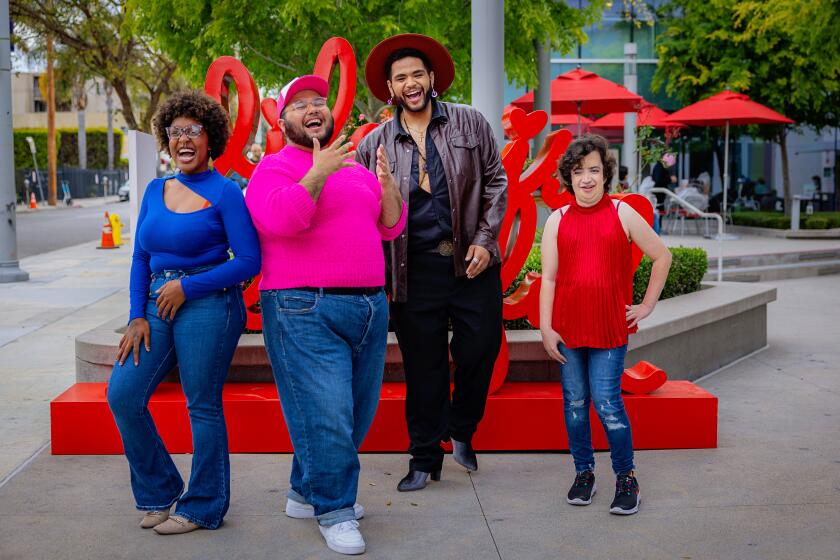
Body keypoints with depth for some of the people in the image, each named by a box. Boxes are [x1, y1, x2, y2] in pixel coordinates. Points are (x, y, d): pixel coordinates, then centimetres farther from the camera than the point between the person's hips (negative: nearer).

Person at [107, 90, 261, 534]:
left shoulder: (224, 193, -6)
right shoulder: (156, 190, 12)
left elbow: (248, 261, -11)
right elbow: (141, 257, 14)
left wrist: (186, 287, -13)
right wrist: (137, 317, 3)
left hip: (208, 304, -6)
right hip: (157, 303, 6)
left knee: (202, 407, 0)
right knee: (123, 394, 1)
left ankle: (202, 507, 16)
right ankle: (158, 492, 19)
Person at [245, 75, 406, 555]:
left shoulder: (355, 167, 19)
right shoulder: (275, 169, -2)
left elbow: (390, 228, 16)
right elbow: (279, 221, -20)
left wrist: (389, 184, 0)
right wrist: (318, 173, -23)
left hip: (370, 305, 7)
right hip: (305, 311, -7)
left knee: (356, 415, 11)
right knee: (326, 416, -8)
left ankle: (306, 493, 27)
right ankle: (335, 512, 7)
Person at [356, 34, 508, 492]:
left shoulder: (469, 123, 5)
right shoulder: (375, 144, 5)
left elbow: (494, 182, 7)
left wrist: (484, 240, -3)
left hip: (472, 262, 0)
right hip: (414, 269, 0)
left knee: (479, 351, 1)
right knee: (423, 367, 5)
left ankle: (461, 431, 28)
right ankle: (425, 458, 19)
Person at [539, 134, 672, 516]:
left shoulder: (622, 214, 2)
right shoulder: (558, 220, 5)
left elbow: (662, 257, 11)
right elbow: (548, 277, 3)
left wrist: (647, 305, 7)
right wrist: (546, 328, -3)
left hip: (610, 326, -2)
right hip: (568, 326, 2)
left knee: (607, 403, -6)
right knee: (575, 402, 9)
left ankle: (626, 478, 8)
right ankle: (584, 473, 23)